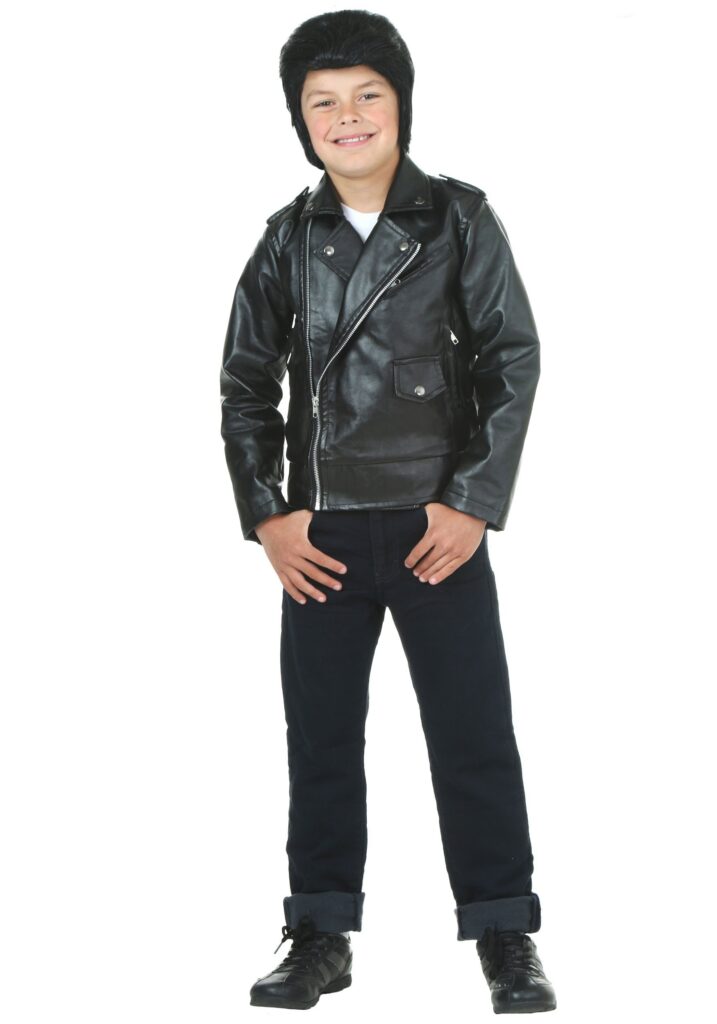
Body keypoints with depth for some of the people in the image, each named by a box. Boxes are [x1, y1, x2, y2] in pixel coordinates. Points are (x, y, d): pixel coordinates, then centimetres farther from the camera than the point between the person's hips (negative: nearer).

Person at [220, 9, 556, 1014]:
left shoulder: (460, 219, 0)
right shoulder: (288, 240, 7)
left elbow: (513, 359, -2)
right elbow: (246, 383, 10)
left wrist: (474, 505, -9)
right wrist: (265, 516, 1)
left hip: (439, 523, -2)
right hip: (323, 532, 3)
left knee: (474, 732, 0)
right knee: (319, 734, 7)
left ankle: (506, 938, 9)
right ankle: (320, 939, 17)